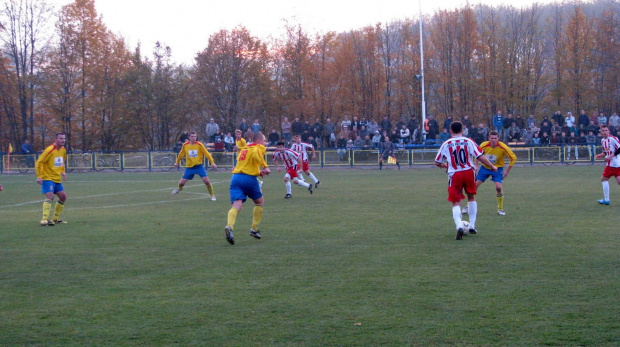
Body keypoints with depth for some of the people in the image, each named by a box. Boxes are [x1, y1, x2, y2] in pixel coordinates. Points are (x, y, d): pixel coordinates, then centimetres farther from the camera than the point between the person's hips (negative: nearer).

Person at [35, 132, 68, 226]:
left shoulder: (63, 150, 6)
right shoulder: (50, 150, -18)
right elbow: (39, 162, -17)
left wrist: (63, 172, 12)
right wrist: (39, 176, -21)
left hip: (57, 179, 8)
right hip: (48, 178, -8)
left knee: (63, 197, 10)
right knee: (50, 196, -23)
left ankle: (55, 218, 23)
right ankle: (44, 219, -26)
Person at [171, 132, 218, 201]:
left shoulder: (199, 145, -9)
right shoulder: (185, 145, -1)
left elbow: (207, 154, -8)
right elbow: (181, 154, 16)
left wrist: (212, 163, -16)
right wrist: (177, 162, 27)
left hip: (199, 166, -2)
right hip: (189, 167, 2)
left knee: (206, 181, -15)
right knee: (181, 183, 3)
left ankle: (212, 195, 2)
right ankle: (179, 188, 40)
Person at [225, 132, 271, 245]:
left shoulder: (243, 149, 26)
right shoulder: (259, 147, 4)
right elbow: (255, 154, -19)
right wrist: (265, 167, -18)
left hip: (236, 176, 5)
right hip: (249, 178, -5)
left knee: (237, 205, -10)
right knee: (260, 202, 20)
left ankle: (229, 226, -38)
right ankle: (254, 229, 19)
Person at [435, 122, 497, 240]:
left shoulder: (446, 144, 2)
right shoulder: (468, 142, 0)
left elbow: (437, 162, 11)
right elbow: (480, 156, -6)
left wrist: (444, 165, 33)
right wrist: (492, 166, 7)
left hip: (454, 175, -1)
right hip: (468, 172, 1)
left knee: (456, 202, 2)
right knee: (471, 198, 23)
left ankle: (459, 226, -23)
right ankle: (472, 226, 24)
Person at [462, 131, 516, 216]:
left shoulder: (503, 147, -22)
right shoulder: (484, 145, -17)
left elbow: (513, 158, -12)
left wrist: (507, 171, -13)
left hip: (497, 168, -2)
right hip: (485, 167, 2)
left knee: (498, 187, -20)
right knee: (474, 185, -3)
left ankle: (500, 209, -1)